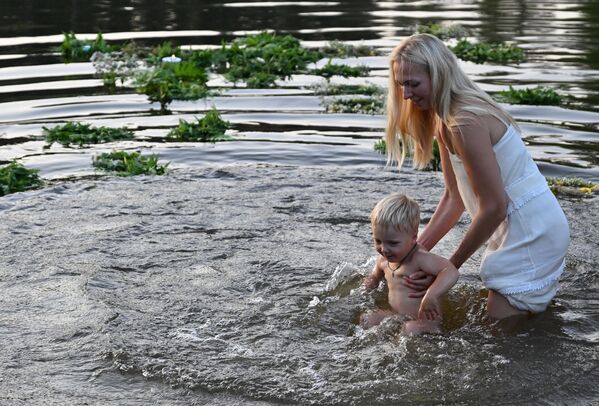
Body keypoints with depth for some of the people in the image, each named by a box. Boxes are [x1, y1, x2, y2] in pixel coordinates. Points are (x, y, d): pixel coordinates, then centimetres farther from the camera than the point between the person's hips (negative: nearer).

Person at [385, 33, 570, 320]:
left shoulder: (465, 122, -24)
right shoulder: (444, 119, 7)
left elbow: (494, 206, -23)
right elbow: (454, 197, 11)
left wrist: (451, 265, -13)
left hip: (531, 233, -10)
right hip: (514, 229, 10)